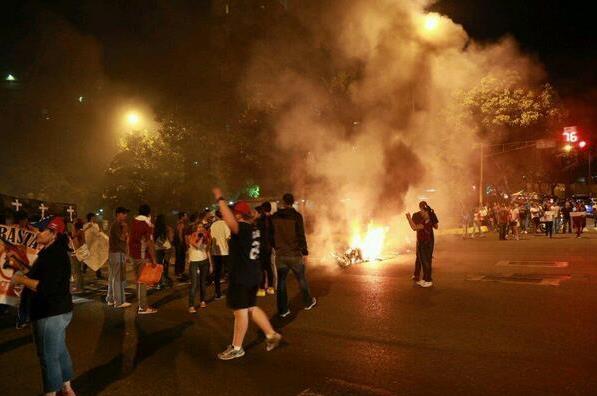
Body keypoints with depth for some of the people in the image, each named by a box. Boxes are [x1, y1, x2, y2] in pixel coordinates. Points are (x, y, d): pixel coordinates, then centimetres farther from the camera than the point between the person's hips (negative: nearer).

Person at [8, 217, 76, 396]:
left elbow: (45, 287, -28)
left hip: (51, 314, -11)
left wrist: (21, 280, -16)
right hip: (57, 312, 11)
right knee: (60, 351, 20)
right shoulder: (51, 252, 11)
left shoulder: (55, 255, -22)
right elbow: (38, 276, 17)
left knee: (49, 356, 2)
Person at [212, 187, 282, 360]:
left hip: (241, 277, -9)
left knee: (240, 311, 1)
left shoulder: (243, 228, -19)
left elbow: (230, 221, -39)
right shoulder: (253, 228, 8)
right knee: (251, 308, 20)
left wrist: (220, 199, -32)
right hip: (252, 275, 9)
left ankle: (236, 348, 14)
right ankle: (272, 335, 25)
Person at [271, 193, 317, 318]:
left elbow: (271, 235, 7)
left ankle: (283, 310, 11)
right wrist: (305, 252, -5)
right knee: (301, 279, 14)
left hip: (280, 254, 2)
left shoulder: (274, 217, 2)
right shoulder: (296, 216, -9)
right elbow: (301, 236, -11)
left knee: (281, 282, 8)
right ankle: (308, 302, 30)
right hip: (294, 253, -2)